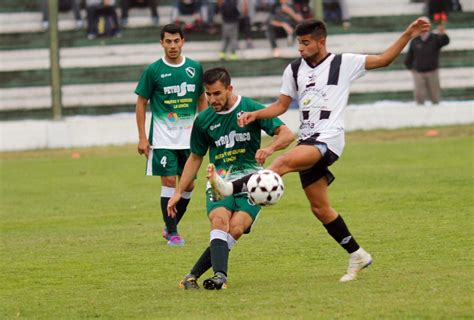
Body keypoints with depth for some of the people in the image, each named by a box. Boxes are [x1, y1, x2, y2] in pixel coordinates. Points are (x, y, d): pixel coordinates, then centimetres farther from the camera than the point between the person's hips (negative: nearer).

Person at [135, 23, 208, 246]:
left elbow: (201, 100, 15)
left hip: (189, 137, 4)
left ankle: (171, 226, 23)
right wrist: (142, 138, -4)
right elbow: (141, 103, 1)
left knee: (188, 185, 5)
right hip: (163, 138, -4)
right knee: (169, 182, -9)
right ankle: (172, 233, 0)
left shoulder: (195, 68, 5)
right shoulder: (153, 70, -4)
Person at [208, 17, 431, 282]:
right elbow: (282, 105, 18)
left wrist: (408, 35, -9)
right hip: (308, 141, 7)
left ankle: (231, 188, -44)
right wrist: (255, 115, 2)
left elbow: (384, 60, 1)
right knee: (320, 208, 7)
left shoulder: (344, 63, 1)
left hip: (329, 139, -7)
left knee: (284, 162, -31)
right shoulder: (294, 69, 15)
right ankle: (358, 255, 17)